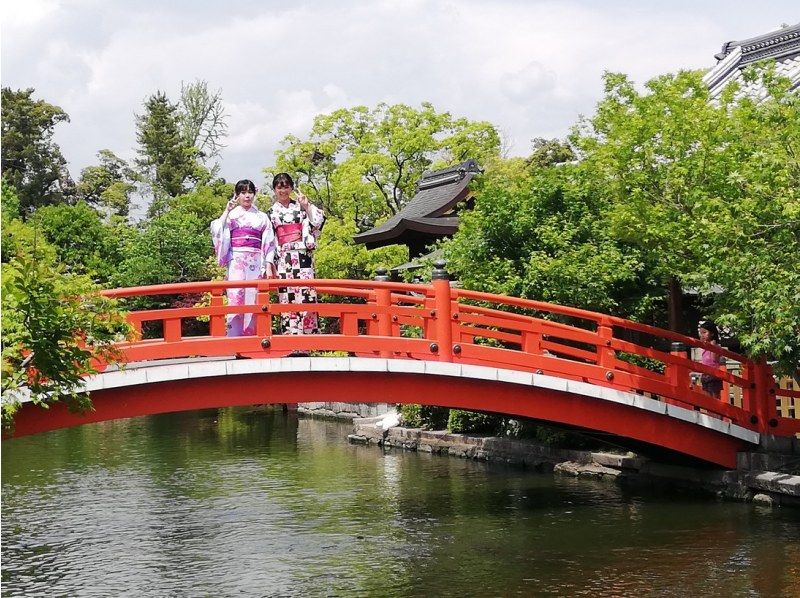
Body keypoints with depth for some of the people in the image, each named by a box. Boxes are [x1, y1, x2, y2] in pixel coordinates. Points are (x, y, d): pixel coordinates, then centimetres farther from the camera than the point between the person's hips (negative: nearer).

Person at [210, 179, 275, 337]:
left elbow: (269, 243, 9)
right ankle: (234, 337, -11)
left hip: (256, 263, 1)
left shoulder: (262, 217, 13)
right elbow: (217, 231, -6)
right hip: (236, 262, -1)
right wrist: (227, 211, -9)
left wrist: (269, 267, 2)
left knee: (253, 299, -1)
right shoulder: (230, 215, 11)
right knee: (236, 297, -11)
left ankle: (252, 334, 3)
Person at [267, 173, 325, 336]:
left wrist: (306, 205, -6)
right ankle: (291, 335, -3)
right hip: (283, 259, 0)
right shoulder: (272, 212, 11)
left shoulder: (300, 206, 12)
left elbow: (318, 221, 2)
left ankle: (310, 334, -4)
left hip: (303, 257, 0)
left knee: (307, 296, -7)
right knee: (287, 298, -4)